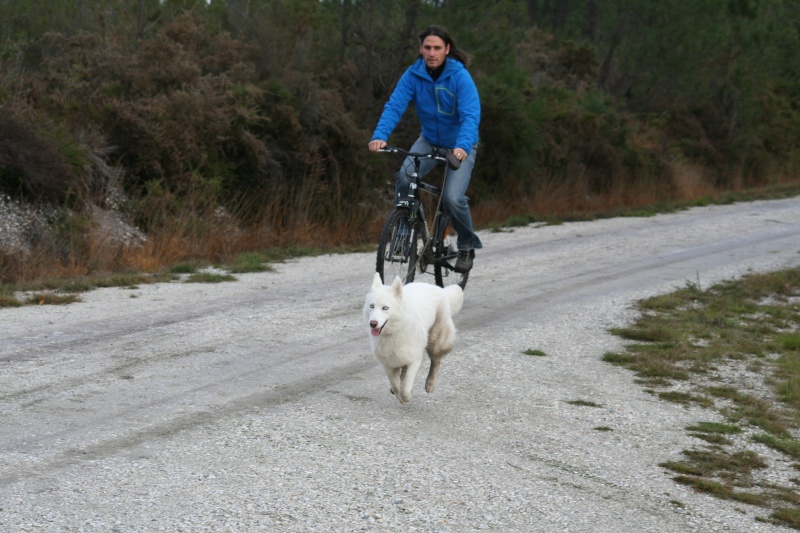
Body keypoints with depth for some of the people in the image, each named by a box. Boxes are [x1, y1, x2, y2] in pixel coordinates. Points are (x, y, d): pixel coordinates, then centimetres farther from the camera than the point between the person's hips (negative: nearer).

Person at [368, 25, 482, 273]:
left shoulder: (460, 76, -23)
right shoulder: (413, 75, -13)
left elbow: (471, 115, -31)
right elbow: (394, 106, -21)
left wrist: (462, 146, -48)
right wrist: (380, 136, -38)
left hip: (460, 145, -3)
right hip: (430, 140, 3)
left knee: (452, 197, -20)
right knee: (404, 176, -25)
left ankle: (467, 246, 6)